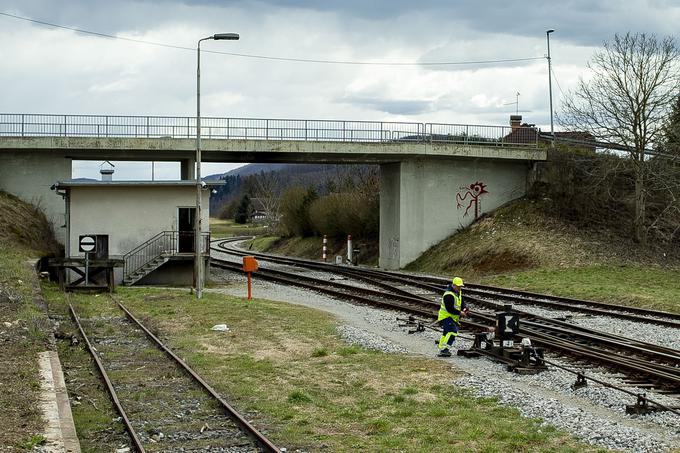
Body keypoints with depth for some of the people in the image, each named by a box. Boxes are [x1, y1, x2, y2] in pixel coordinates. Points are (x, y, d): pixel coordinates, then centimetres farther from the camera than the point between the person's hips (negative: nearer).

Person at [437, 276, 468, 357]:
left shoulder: (459, 292, 9)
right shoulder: (449, 295, -23)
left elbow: (462, 302, 14)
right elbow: (450, 309, -26)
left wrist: (464, 308, -7)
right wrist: (460, 313, -23)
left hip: (453, 318, 10)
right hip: (446, 317, -10)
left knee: (446, 334, 15)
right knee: (452, 332, -23)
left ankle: (442, 350, 22)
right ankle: (444, 349, -27)